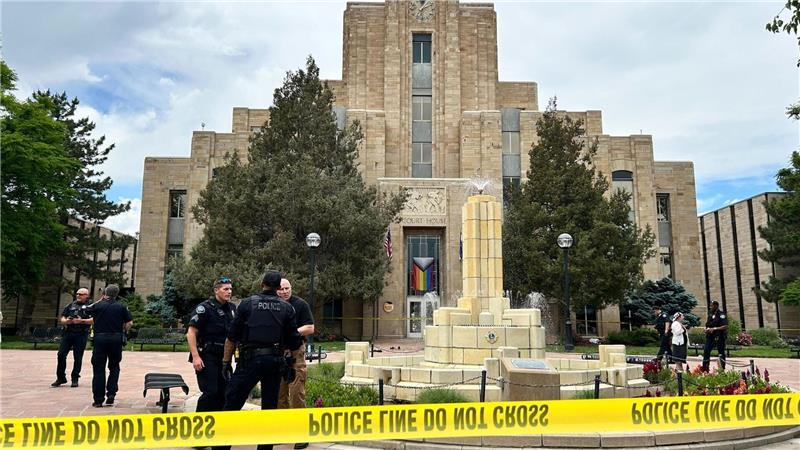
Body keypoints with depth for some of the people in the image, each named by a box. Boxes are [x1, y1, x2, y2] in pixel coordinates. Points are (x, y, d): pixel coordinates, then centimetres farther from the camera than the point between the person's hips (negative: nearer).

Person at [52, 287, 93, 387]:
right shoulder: (70, 305, 17)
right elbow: (62, 320, 16)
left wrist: (81, 321, -17)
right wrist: (67, 321, -6)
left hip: (81, 334, -4)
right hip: (68, 333, 4)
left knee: (78, 357, 0)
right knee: (61, 354, 0)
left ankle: (75, 379, 10)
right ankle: (61, 378, 13)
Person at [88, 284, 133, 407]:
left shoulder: (98, 305, 0)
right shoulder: (121, 307, 1)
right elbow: (130, 323, -3)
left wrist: (100, 300, 20)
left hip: (100, 338, 0)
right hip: (116, 339, 0)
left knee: (98, 369, 5)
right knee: (114, 367, 15)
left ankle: (98, 399, 6)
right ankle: (111, 393, 2)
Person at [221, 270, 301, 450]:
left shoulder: (247, 303, 0)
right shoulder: (287, 308, 4)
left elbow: (232, 337, -1)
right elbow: (294, 342, 4)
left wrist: (226, 361, 6)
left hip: (250, 359, -2)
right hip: (275, 361, 2)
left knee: (233, 402, 7)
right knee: (269, 406, 12)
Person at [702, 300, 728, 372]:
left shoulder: (721, 314, -8)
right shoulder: (710, 314, 13)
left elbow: (725, 326, -16)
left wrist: (714, 329, -20)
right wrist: (707, 329, 0)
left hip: (719, 336, -7)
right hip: (710, 336, 7)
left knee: (721, 353, 2)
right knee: (706, 351, 1)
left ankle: (722, 370, 8)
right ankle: (705, 370, 5)